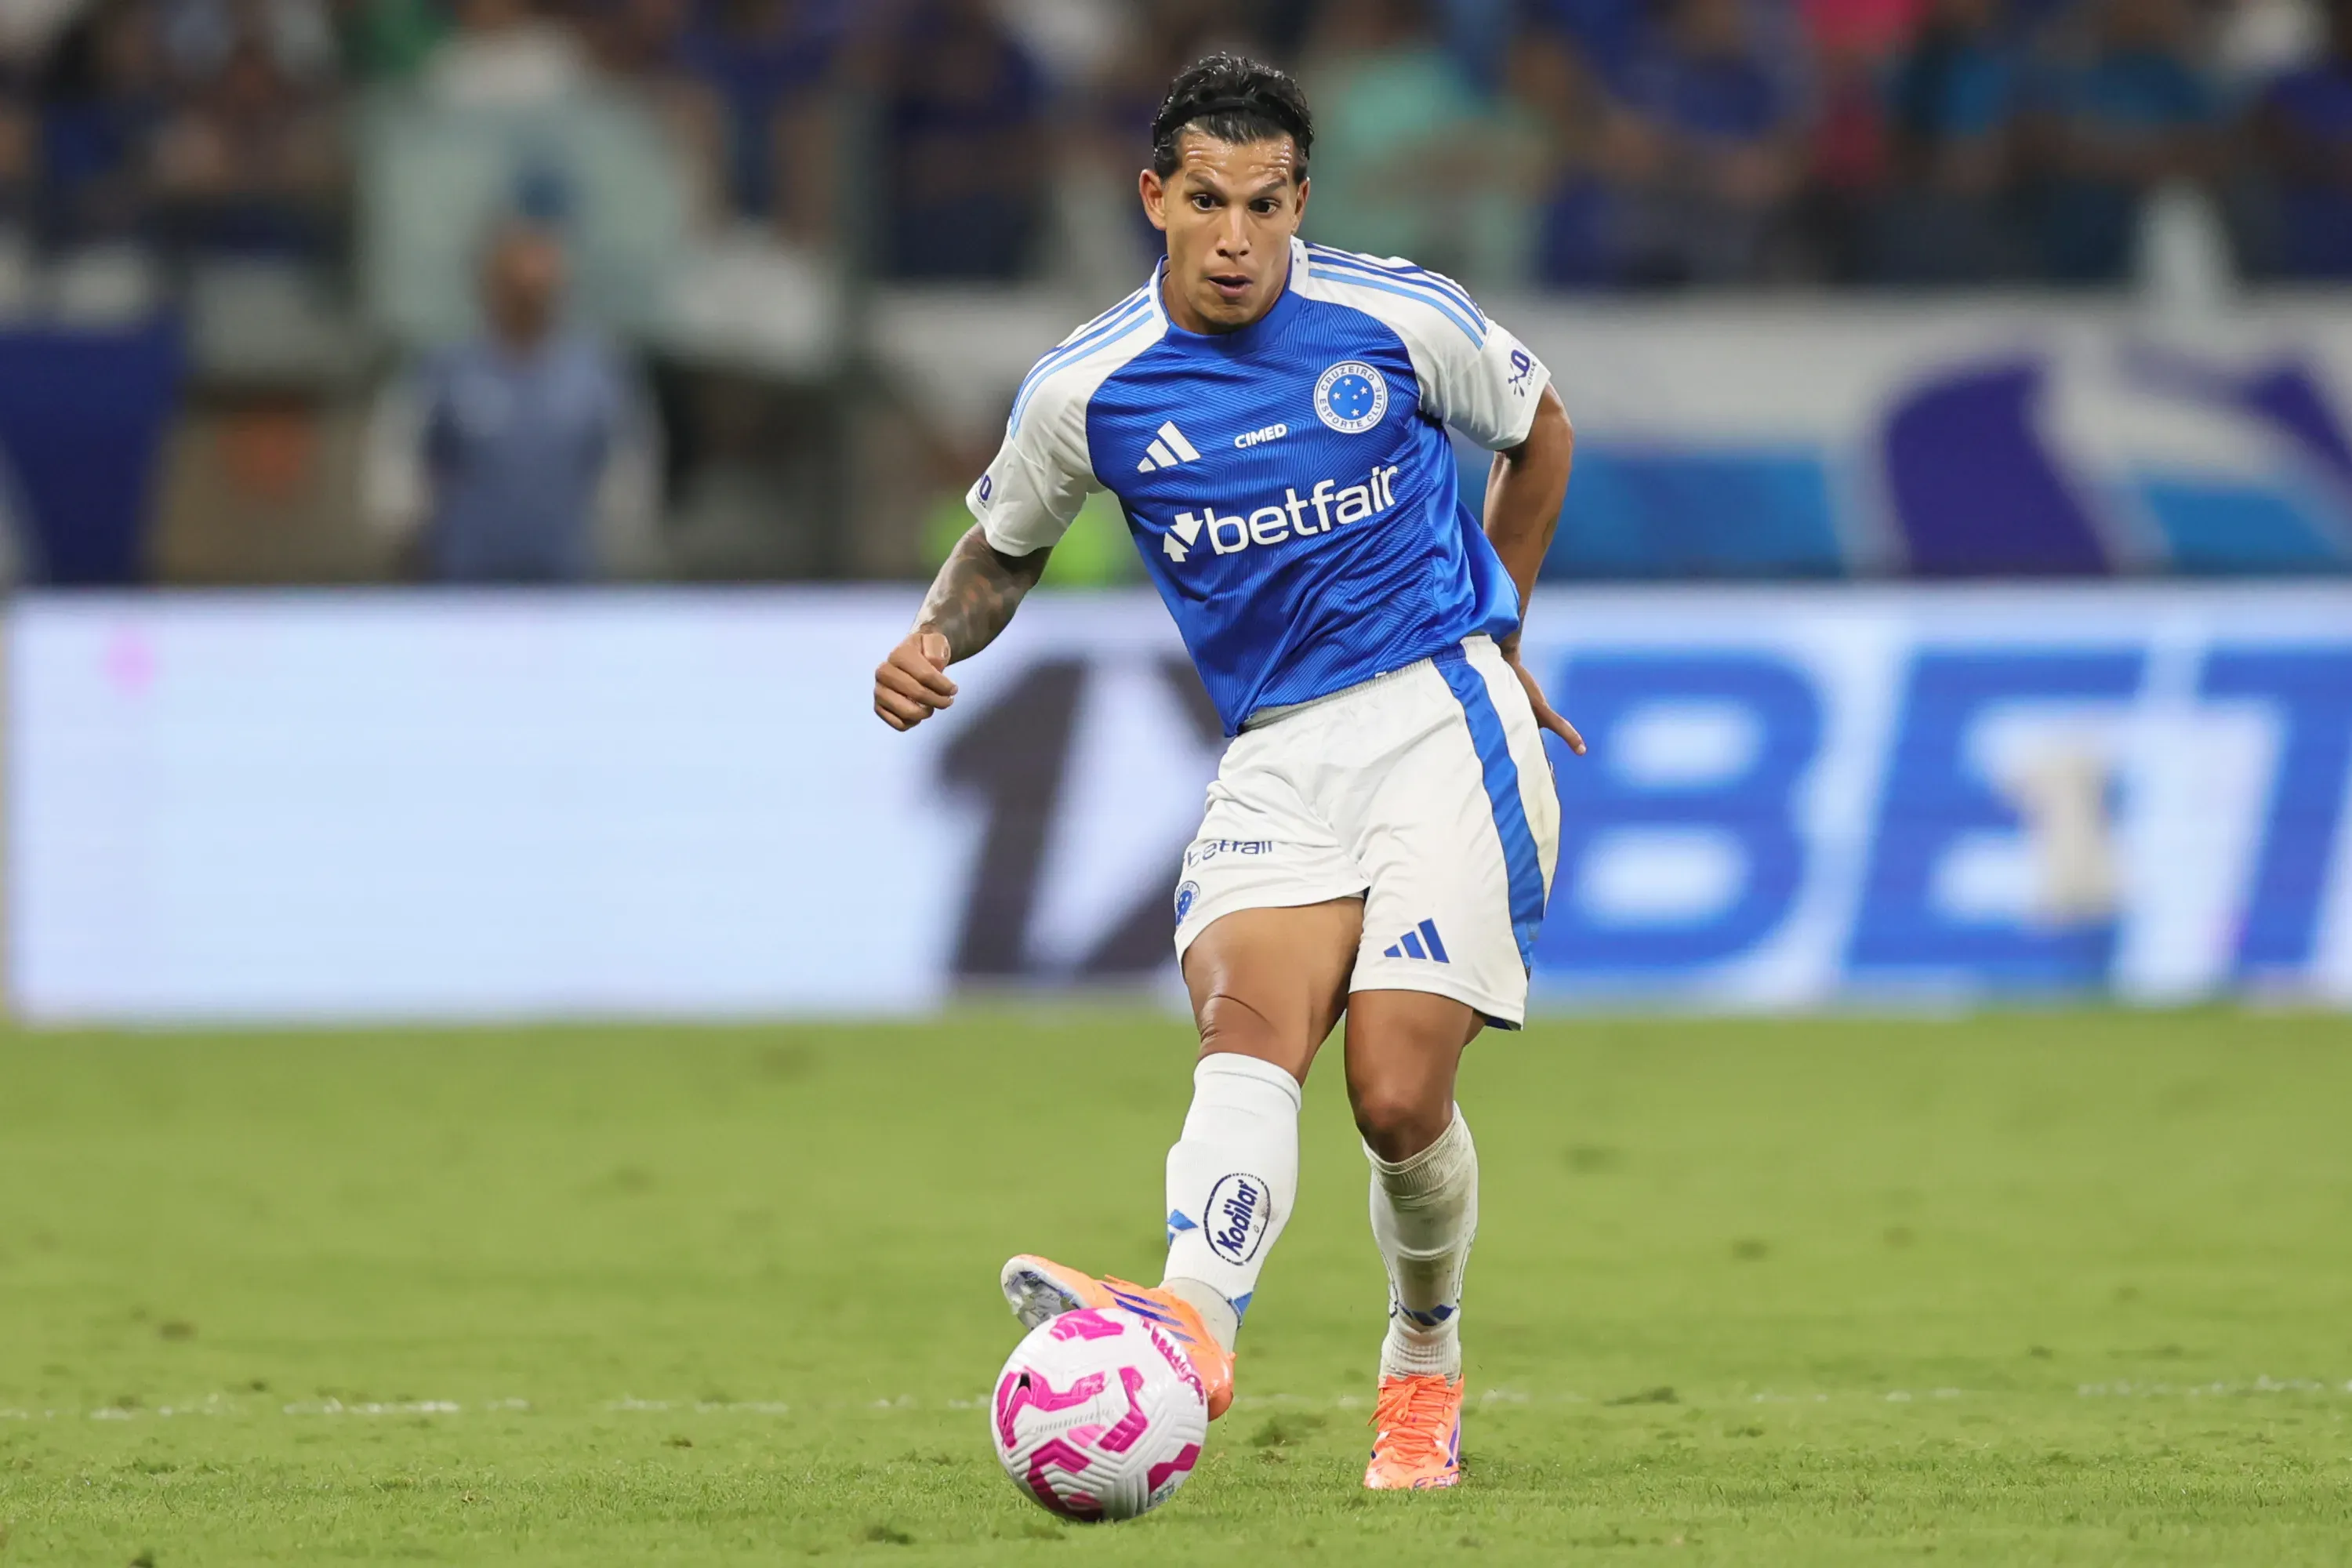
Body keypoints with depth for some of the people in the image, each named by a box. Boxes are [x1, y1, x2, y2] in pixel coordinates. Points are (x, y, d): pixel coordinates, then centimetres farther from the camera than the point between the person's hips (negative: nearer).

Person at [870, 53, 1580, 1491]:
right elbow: (1008, 543, 18)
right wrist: (935, 641, -3)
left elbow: (1540, 430, 17)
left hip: (1443, 720, -1)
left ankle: (1426, 1367, 16)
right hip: (1275, 759, 2)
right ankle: (1192, 1324, -51)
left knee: (1398, 1094, -12)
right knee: (1248, 1018, -26)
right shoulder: (1088, 391, 0)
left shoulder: (1399, 319, -3)